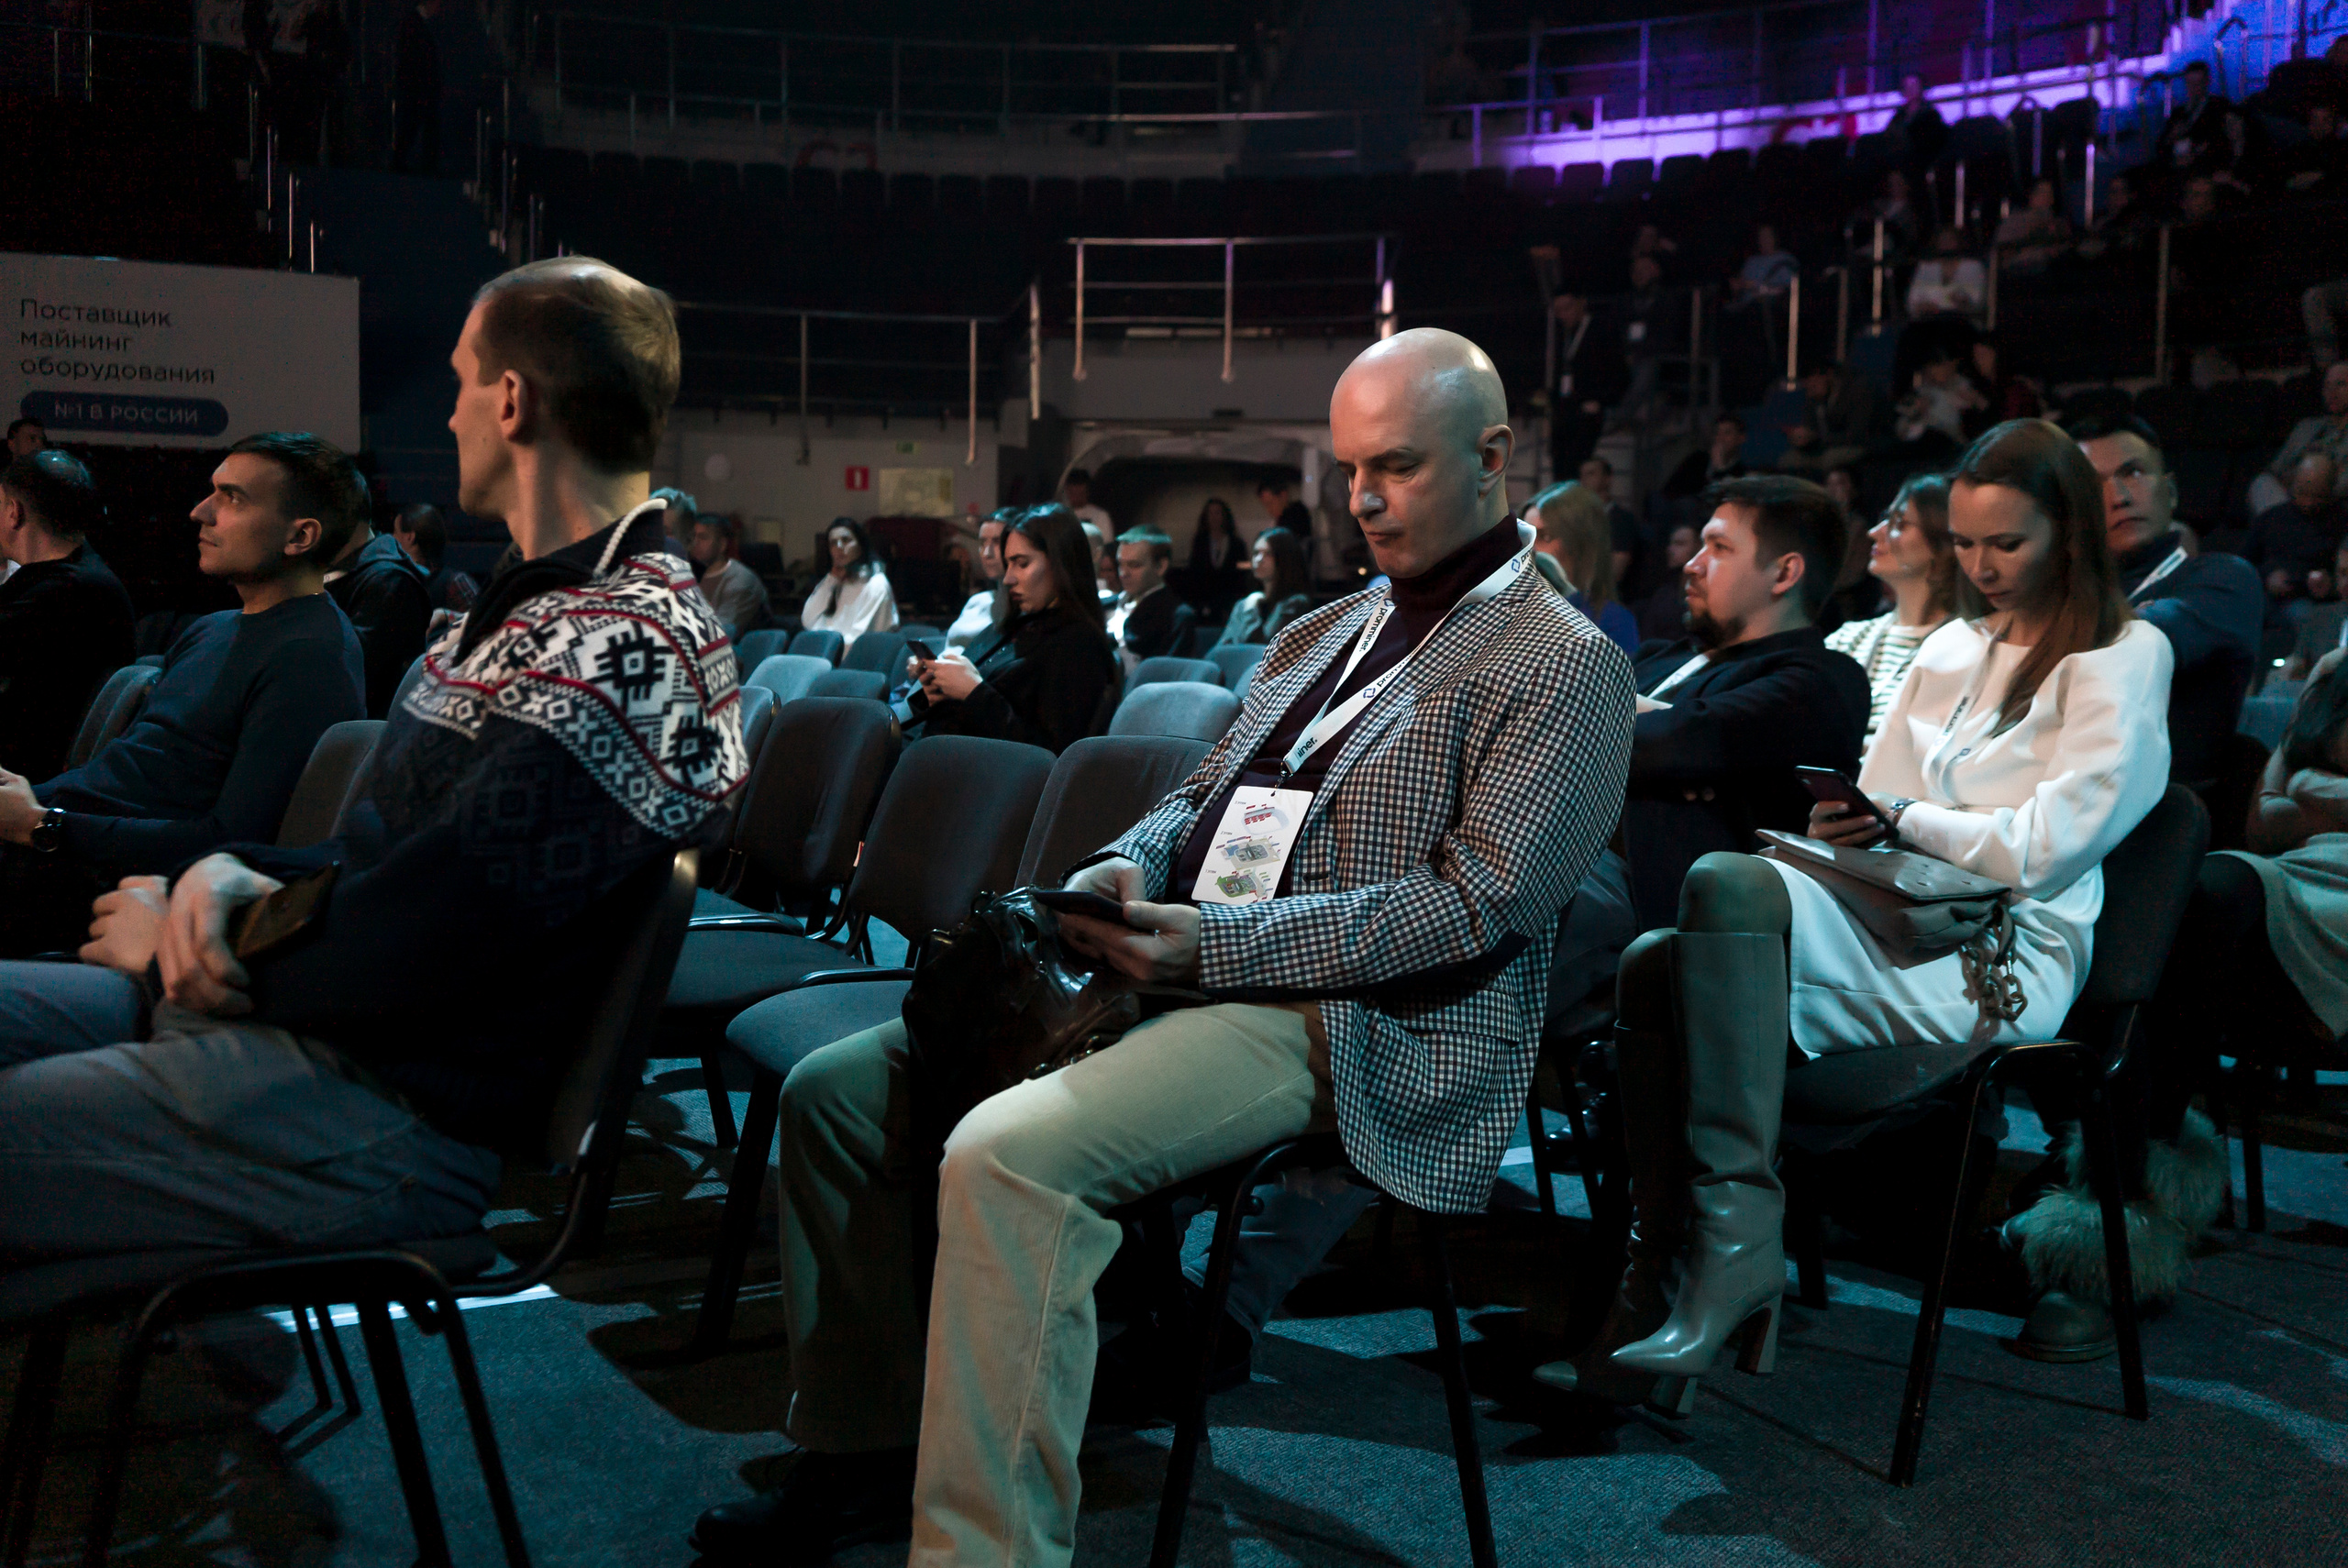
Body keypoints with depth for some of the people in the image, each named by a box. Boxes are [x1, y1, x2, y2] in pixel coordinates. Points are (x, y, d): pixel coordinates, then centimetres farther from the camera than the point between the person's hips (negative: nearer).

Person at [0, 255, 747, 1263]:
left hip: (396, 1115, -10)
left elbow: (402, 956, -23)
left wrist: (173, 937, -5)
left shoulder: (628, 652, -20)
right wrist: (235, 875, -3)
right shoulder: (537, 611, 16)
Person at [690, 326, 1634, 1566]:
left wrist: (1215, 942, -20)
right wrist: (1123, 871, 0)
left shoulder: (1565, 667, -4)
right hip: (1181, 968, 9)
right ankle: (865, 1451, 13)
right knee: (837, 1087, 2)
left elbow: (1477, 903, -15)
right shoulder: (1321, 634, 22)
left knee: (1007, 1156, -32)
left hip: (1348, 1024, -9)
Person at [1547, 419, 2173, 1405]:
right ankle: (1666, 1278, -24)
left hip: (2003, 961, -6)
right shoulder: (1950, 649, 26)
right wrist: (1842, 822, 1)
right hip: (1896, 931, 7)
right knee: (1651, 966, -23)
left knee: (1726, 885, -32)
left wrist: (1905, 817, 0)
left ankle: (1739, 1240, -32)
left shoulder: (2123, 656, 5)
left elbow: (2041, 848, -7)